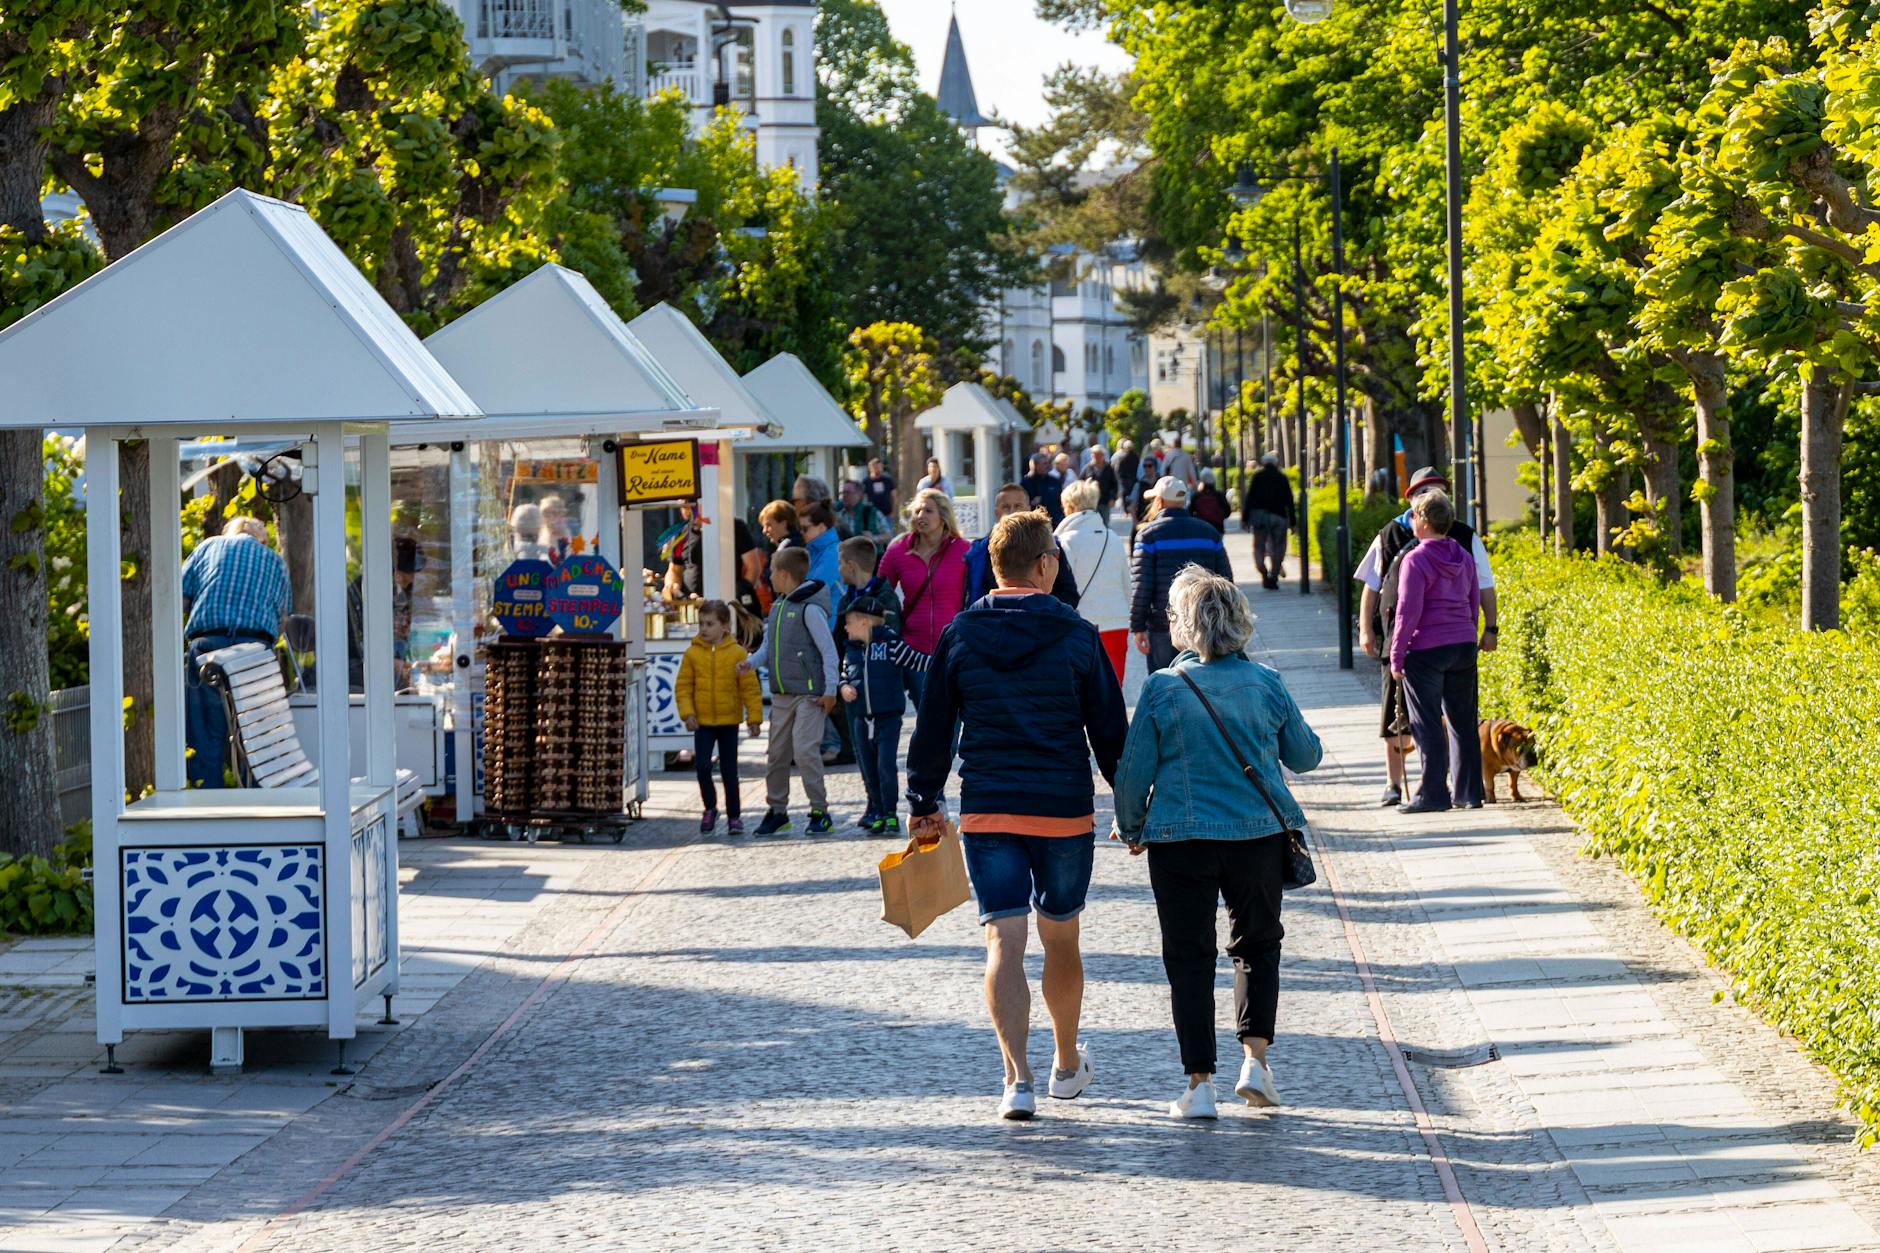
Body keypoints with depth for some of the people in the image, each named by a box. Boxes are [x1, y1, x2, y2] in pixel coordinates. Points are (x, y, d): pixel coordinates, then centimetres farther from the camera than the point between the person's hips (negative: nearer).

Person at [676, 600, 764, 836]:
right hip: (702, 722, 1)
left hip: (729, 721, -1)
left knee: (729, 770, 5)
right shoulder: (692, 653, -1)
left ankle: (734, 816, 16)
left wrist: (754, 718, -5)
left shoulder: (737, 654, -4)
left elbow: (751, 688, -2)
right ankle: (710, 808, 13)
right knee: (702, 765, -9)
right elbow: (683, 686, 1)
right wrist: (687, 713, -10)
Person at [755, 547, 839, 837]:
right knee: (777, 754, 9)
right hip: (781, 694, 8)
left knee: (805, 752, -12)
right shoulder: (777, 607, 12)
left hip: (809, 694, -8)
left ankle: (820, 812, -3)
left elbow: (829, 652, -12)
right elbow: (770, 647, 18)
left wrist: (830, 691, -14)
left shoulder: (809, 609, -12)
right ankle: (777, 812, 19)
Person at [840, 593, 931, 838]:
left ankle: (891, 815, -2)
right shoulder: (851, 651, 10)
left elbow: (916, 661, -5)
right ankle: (878, 814, 18)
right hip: (862, 718, 6)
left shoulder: (890, 645, -8)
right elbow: (845, 675, 21)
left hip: (888, 717, -6)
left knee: (886, 766, -11)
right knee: (869, 770, 8)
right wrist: (845, 688, 0)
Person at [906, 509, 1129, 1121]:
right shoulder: (1076, 635, -4)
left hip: (986, 811, 0)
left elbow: (932, 729, 5)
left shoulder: (959, 635, 0)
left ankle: (1017, 1077, -18)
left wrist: (924, 803, 14)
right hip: (1065, 809, 0)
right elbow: (1110, 729, 0)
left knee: (1004, 940, -3)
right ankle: (1068, 1065, 33)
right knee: (1061, 938, 16)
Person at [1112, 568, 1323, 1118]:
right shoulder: (1266, 683, -1)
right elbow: (1305, 755, 12)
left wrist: (1131, 830, 14)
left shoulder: (1163, 688, -7)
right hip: (1260, 835, 2)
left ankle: (1200, 1083, 2)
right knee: (1258, 946, 19)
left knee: (1189, 959, 6)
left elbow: (1133, 771, -3)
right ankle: (1255, 1057, 5)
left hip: (1180, 841, -2)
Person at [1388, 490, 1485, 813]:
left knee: (1427, 723, -1)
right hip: (1463, 648, 7)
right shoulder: (1463, 557, 8)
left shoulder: (1415, 560, -13)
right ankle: (1469, 791, 16)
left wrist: (1396, 656, -10)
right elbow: (1474, 602, 15)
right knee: (1463, 719, 12)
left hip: (1426, 651, -7)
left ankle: (1433, 793, -1)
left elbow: (1408, 611, -15)